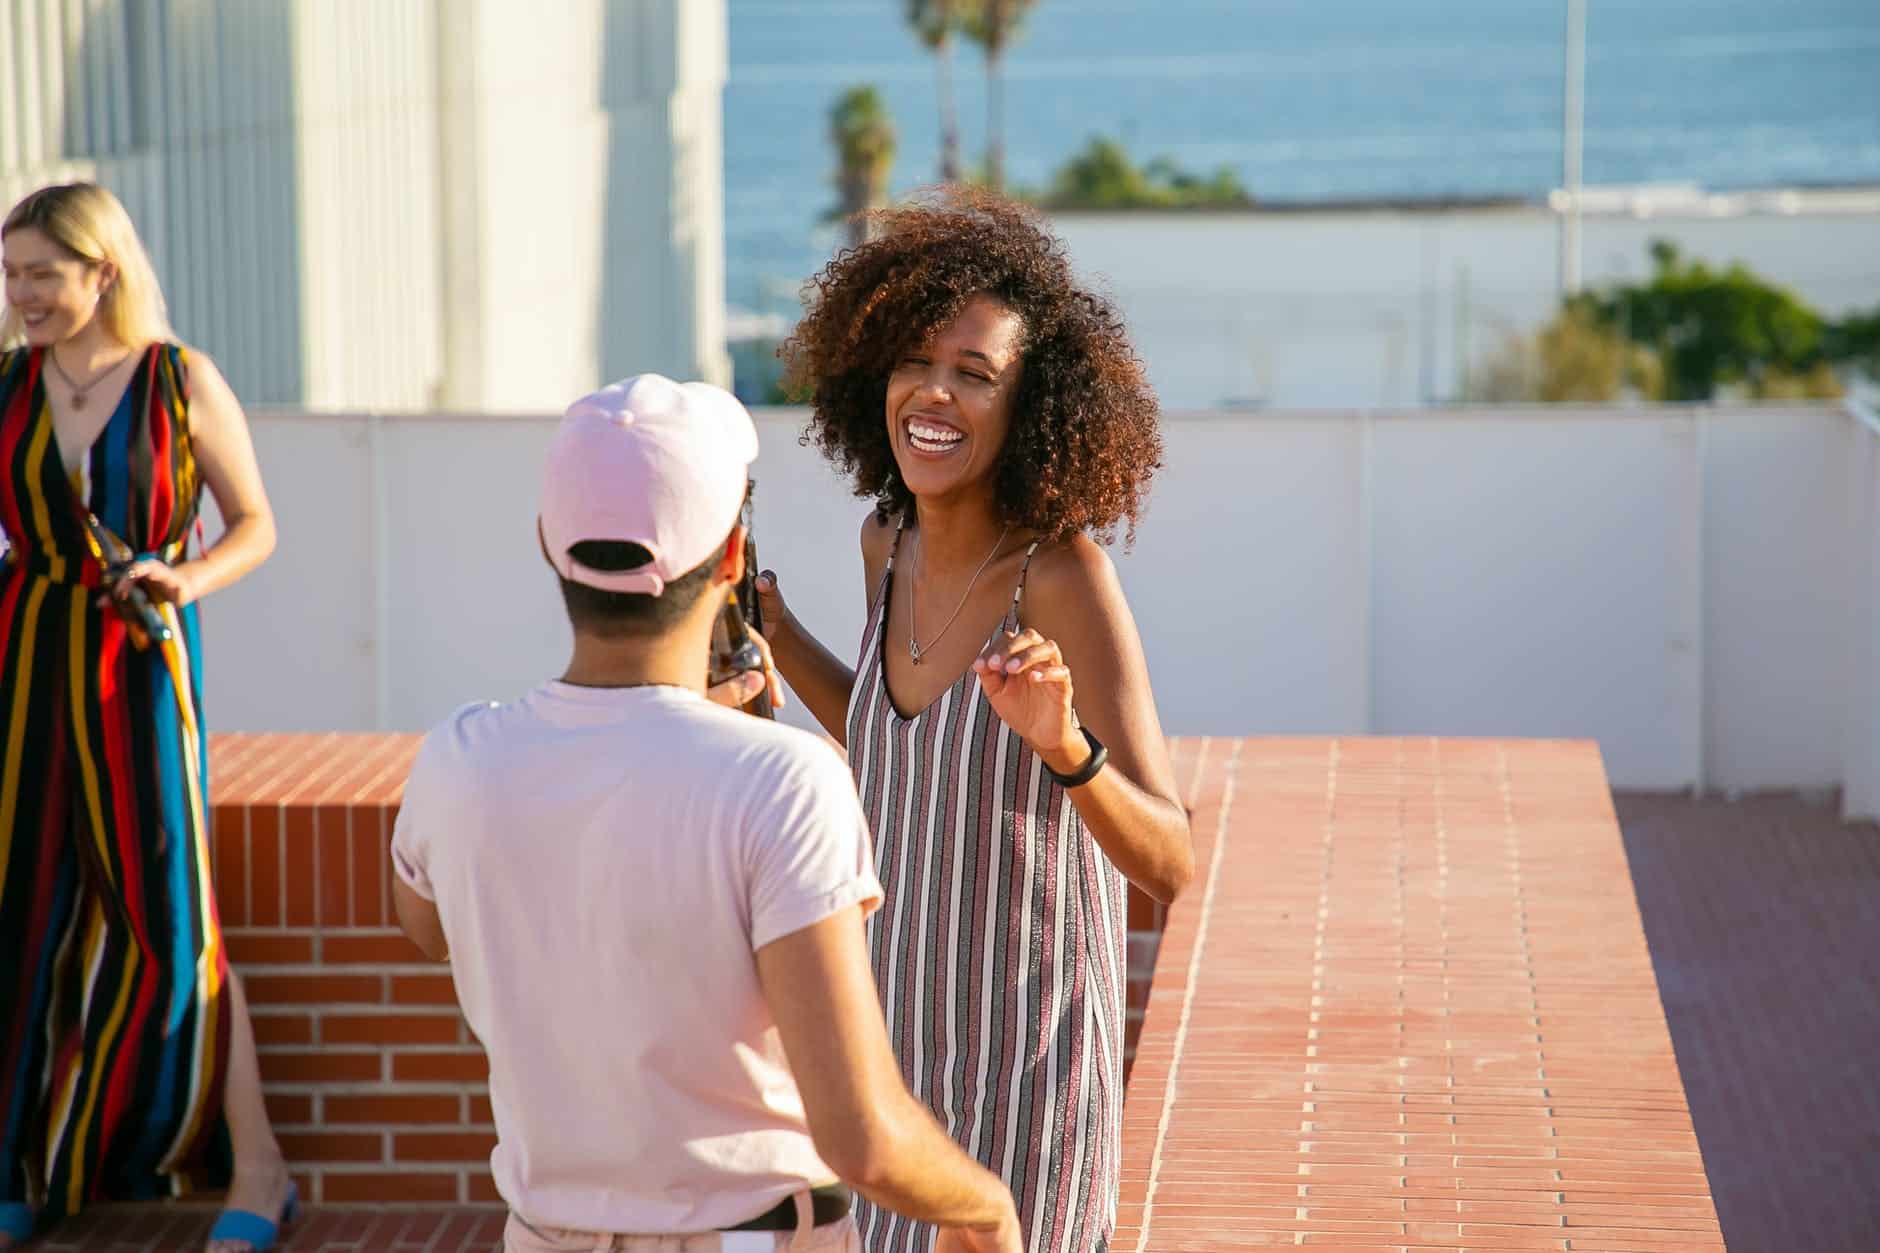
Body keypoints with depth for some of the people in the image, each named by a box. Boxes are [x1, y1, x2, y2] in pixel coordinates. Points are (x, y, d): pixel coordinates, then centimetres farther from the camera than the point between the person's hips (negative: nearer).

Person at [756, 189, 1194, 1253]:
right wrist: (768, 626, 13)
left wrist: (1063, 744, -45)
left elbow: (1169, 864, -27)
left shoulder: (1065, 572, -22)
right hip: (901, 1031, 7)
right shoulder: (893, 544, 0)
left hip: (1028, 1054, -7)